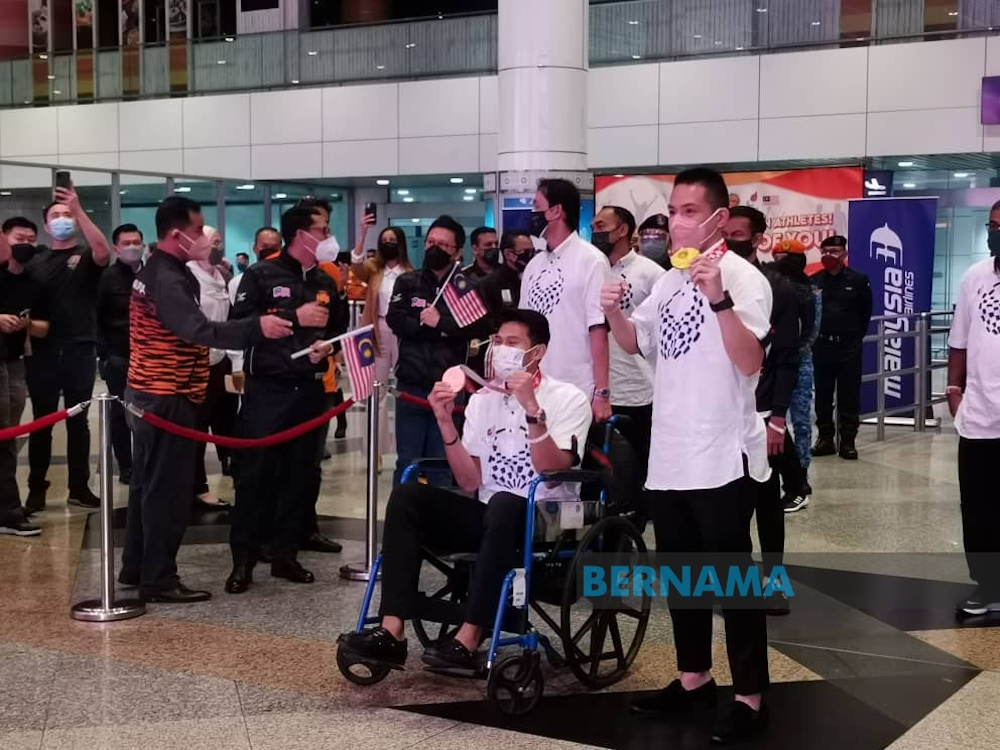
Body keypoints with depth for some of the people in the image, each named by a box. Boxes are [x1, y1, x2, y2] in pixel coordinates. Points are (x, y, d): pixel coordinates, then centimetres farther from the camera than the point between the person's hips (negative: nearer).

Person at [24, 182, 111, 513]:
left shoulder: (87, 257, 3)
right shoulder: (36, 261, 10)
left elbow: (104, 251, -20)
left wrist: (78, 209, -26)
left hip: (80, 349, -1)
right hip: (44, 350, 1)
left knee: (78, 421, 7)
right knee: (42, 421, 6)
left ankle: (79, 486, 14)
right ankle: (36, 489, 13)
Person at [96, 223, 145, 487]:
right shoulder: (108, 277, -2)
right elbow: (97, 317, -5)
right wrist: (104, 352, -10)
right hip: (119, 357, -3)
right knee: (120, 413, 3)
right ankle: (125, 467, 12)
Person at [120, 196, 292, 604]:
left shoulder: (153, 271, 13)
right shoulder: (168, 280, -21)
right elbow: (200, 331, -35)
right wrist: (257, 327, -41)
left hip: (149, 392, 11)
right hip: (167, 397, -11)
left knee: (148, 482, 16)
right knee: (167, 488, -5)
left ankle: (135, 567, 24)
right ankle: (158, 579, 0)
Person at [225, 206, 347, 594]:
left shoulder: (326, 282, 13)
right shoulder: (261, 275, -4)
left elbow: (339, 328, 22)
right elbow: (239, 323, -14)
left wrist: (329, 345, -1)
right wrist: (294, 317, -17)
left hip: (310, 389, 6)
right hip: (267, 388, -5)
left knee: (301, 474, 7)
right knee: (255, 473, -3)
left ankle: (285, 554, 17)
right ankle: (243, 559, 4)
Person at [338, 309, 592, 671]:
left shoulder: (567, 398, -5)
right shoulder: (481, 400, 10)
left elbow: (552, 472, -18)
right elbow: (470, 483, 2)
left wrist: (532, 409, -27)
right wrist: (446, 423, -9)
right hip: (490, 517, 5)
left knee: (503, 506, -38)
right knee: (407, 496, -17)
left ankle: (467, 641, -36)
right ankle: (392, 633, -26)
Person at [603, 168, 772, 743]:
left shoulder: (743, 277, -12)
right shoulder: (670, 282, 11)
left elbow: (750, 362, -23)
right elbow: (636, 343, 20)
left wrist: (720, 299, -35)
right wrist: (613, 312, 0)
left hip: (724, 457, -8)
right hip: (671, 454, 8)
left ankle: (751, 697, 8)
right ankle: (694, 678, 30)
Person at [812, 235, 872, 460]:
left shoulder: (858, 280, 0)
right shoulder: (814, 281, 4)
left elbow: (866, 312, 6)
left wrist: (857, 336, 8)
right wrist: (812, 337, 6)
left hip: (849, 346, -2)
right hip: (821, 346, 2)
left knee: (849, 396, 1)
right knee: (823, 395, 7)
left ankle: (848, 442, 6)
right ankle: (825, 439, 15)